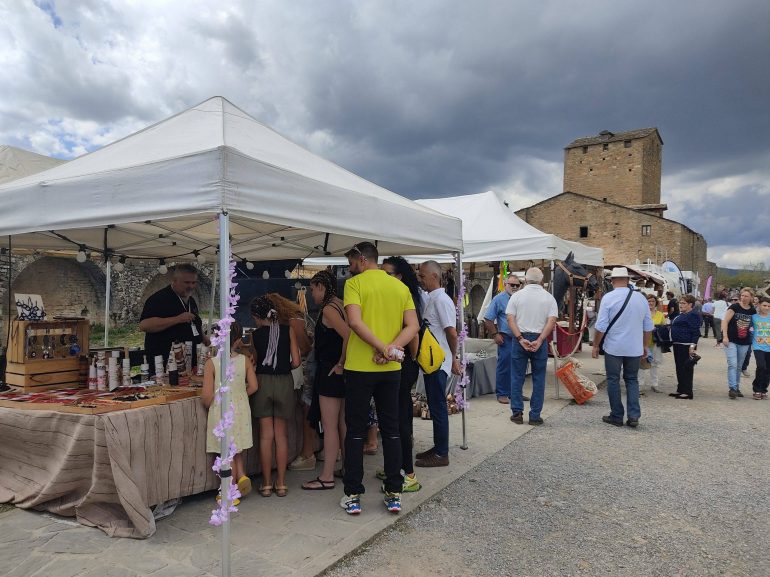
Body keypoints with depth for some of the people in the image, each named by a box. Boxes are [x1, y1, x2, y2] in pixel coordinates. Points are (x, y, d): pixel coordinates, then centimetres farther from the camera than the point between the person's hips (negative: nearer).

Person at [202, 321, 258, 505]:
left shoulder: (211, 364, -13)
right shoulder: (245, 361, -5)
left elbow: (207, 395, -16)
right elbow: (253, 387, -4)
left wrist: (207, 405, 5)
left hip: (220, 412, -3)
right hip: (241, 411, 3)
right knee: (237, 450, 25)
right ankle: (242, 476, 10)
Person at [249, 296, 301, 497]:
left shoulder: (255, 335, -1)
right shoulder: (288, 330, -2)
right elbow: (296, 362, -6)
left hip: (263, 382, 0)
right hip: (284, 382, 0)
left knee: (266, 435, 7)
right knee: (281, 435, 9)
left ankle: (267, 484, 13)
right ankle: (281, 483, 13)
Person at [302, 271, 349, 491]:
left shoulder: (328, 309, -15)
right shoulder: (340, 305, 12)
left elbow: (348, 335, -28)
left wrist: (340, 364, -19)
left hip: (331, 372, -10)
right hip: (341, 374, 10)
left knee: (329, 426, -3)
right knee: (343, 423, 16)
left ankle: (327, 477, 4)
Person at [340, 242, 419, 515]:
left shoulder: (355, 283, -6)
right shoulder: (400, 286, 8)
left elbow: (354, 321, -21)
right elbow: (412, 326, 0)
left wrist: (383, 348, -18)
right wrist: (391, 349, -10)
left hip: (359, 367, -4)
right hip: (391, 369, 4)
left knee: (355, 431, 7)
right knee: (391, 430, 12)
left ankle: (353, 495, 13)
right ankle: (394, 493, 18)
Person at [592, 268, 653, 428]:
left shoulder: (608, 297, -11)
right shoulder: (640, 298, 2)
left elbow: (601, 326, -11)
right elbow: (648, 327, 8)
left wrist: (596, 345, 0)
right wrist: (645, 346, 19)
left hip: (614, 348, -3)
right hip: (635, 348, 4)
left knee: (613, 380, 8)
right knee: (632, 380, 16)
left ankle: (616, 416, 14)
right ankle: (634, 415, 7)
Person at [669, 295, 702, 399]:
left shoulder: (693, 315, -11)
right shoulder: (681, 314, 18)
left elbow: (695, 332, -17)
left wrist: (692, 345, -23)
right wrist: (673, 343, 21)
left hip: (686, 346, -10)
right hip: (678, 344, 10)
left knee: (686, 368, -5)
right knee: (679, 368, 14)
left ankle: (687, 392, 0)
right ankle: (680, 390, 21)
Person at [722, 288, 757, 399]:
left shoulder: (753, 311, 4)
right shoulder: (734, 307, -8)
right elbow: (725, 321, -11)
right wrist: (725, 336, -18)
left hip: (744, 343, 4)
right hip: (731, 341, -4)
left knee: (739, 366, 13)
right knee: (732, 364, -14)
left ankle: (737, 388, 23)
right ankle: (732, 388, -14)